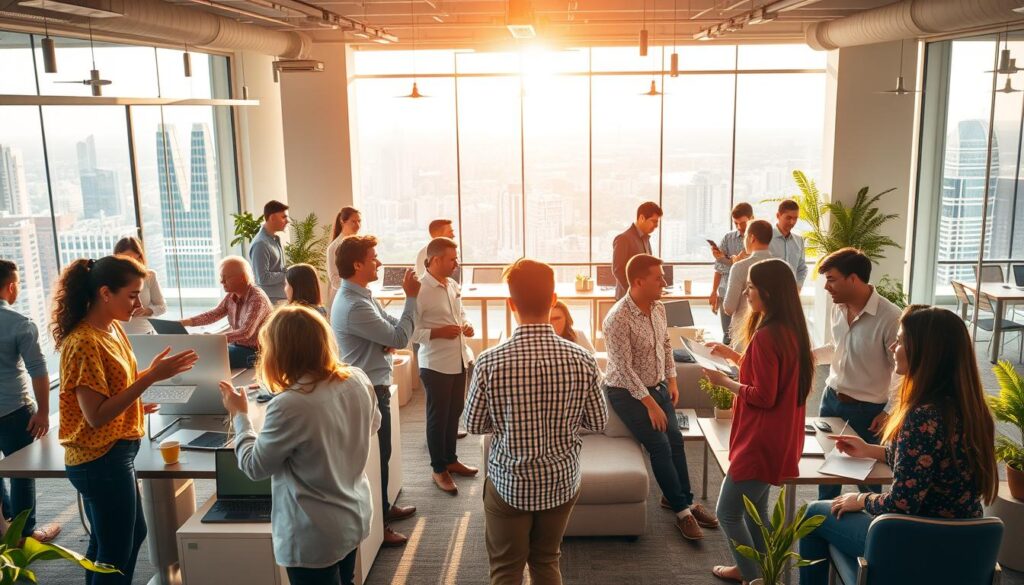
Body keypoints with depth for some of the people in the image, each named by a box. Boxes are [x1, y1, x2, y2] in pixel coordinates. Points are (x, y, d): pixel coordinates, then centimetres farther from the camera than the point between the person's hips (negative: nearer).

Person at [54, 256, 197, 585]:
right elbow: (96, 415, -25)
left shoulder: (112, 328, 4)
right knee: (114, 553, 7)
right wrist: (152, 377, -28)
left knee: (132, 534, 23)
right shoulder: (84, 343, -23)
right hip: (101, 459, -9)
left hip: (114, 453, 9)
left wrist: (151, 373, -3)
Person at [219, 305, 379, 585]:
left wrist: (239, 415, -2)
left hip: (316, 536, -6)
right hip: (355, 516, 7)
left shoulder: (290, 406, -30)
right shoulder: (358, 380, -9)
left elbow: (254, 467, -14)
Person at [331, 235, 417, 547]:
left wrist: (391, 340, -13)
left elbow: (390, 327, 10)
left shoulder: (361, 295, 6)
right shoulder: (353, 306, -27)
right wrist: (411, 297, -18)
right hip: (369, 392, -10)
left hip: (374, 387, 10)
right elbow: (400, 338, -24)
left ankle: (384, 508, 38)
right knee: (377, 456, 3)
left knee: (380, 453, 22)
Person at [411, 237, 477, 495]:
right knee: (438, 417, 7)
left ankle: (451, 459, 37)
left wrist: (466, 325, 0)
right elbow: (409, 331, -20)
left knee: (455, 413, 19)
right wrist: (439, 332, -26)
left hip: (459, 360, 8)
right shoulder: (420, 290, -19)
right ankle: (438, 469, 22)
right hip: (436, 364, -7)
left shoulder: (453, 286, 6)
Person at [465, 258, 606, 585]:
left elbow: (474, 425, -7)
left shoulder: (490, 362, -20)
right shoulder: (582, 360, -15)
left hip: (508, 484, -2)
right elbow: (598, 423, -4)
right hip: (562, 482, 2)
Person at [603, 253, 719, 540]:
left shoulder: (659, 307, -2)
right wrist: (650, 404, -22)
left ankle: (684, 498, 16)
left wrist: (672, 380, 7)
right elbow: (623, 368, -25)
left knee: (676, 440, 0)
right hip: (627, 391, -7)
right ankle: (681, 509, 1)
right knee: (660, 445, -12)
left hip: (657, 386, 7)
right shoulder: (618, 319, -26)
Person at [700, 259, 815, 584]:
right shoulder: (790, 329, 5)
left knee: (728, 512, 4)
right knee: (753, 507, 23)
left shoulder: (766, 336, -24)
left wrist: (723, 381, -12)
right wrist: (733, 355, 14)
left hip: (761, 440, -10)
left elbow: (763, 396, -23)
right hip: (777, 437, 10)